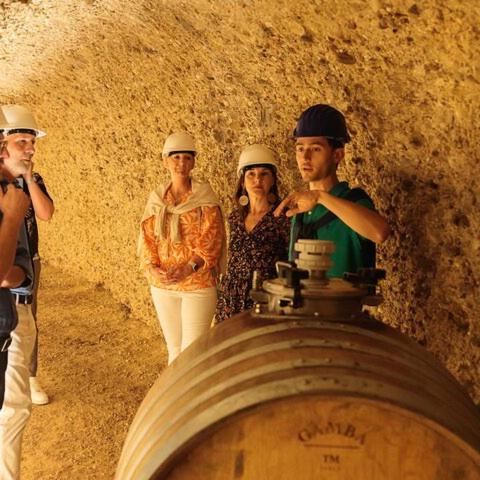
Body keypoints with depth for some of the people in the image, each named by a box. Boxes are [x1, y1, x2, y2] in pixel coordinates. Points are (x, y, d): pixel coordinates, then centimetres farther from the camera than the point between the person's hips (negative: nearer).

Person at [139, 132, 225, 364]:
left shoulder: (204, 198, -6)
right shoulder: (156, 199, 7)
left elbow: (210, 242, -10)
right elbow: (146, 238, 4)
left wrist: (188, 267, -24)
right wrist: (153, 268, -13)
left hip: (198, 284, -4)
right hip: (162, 285, 4)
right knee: (173, 348, 16)